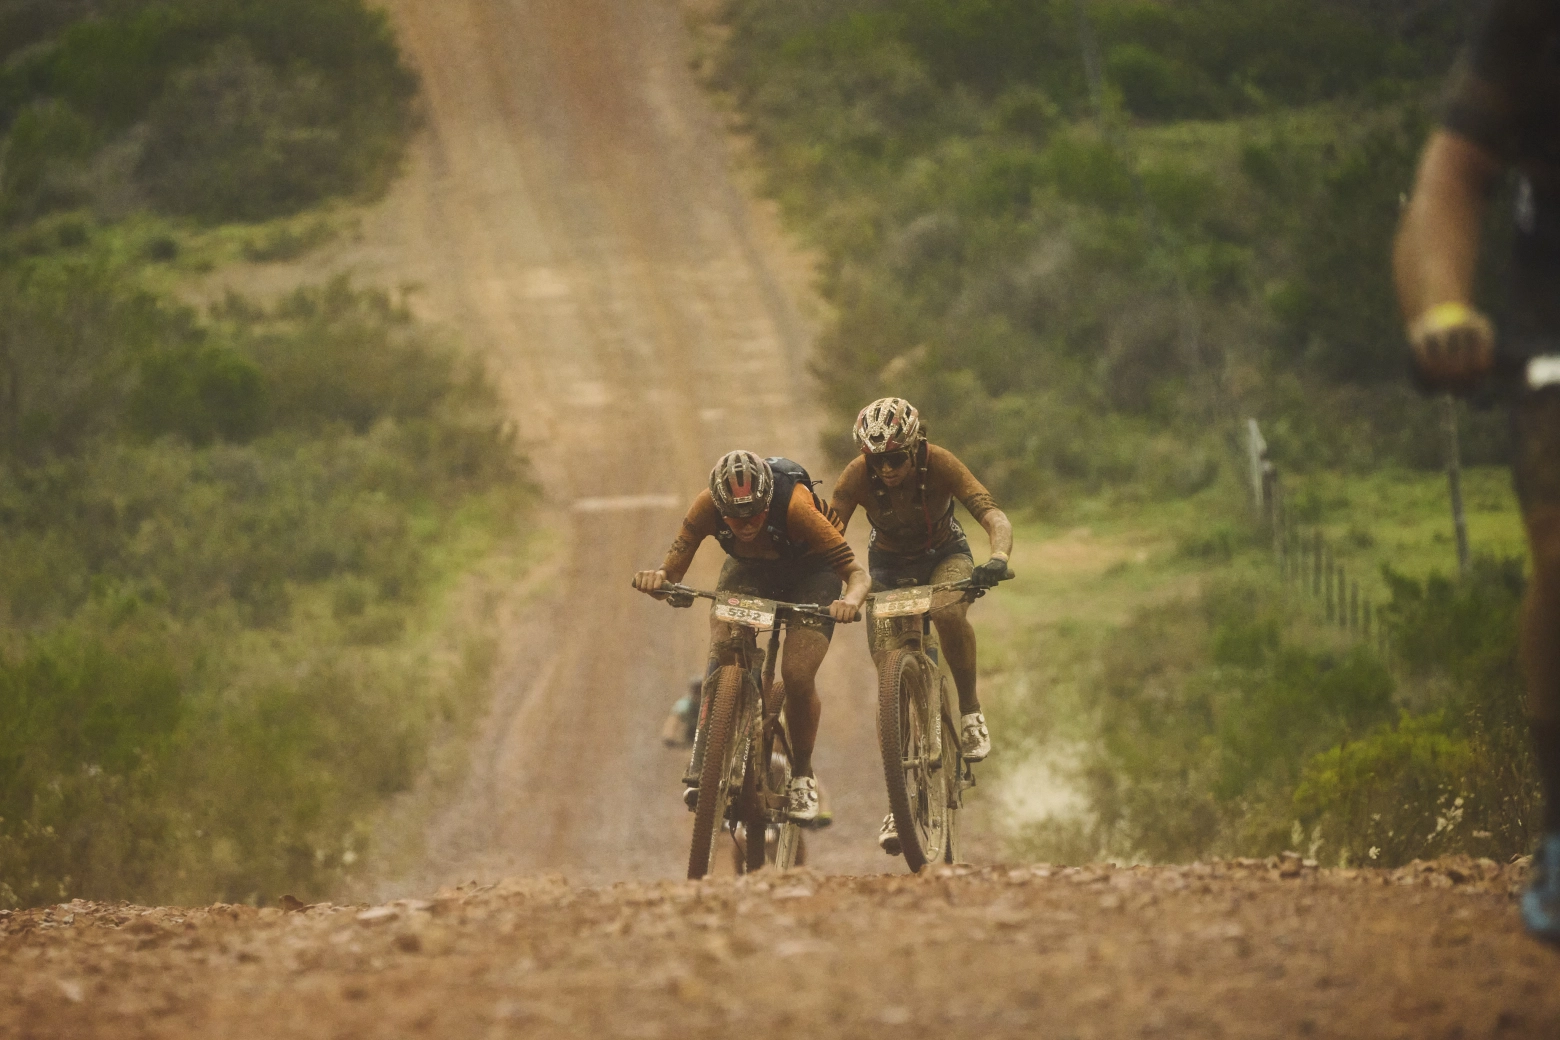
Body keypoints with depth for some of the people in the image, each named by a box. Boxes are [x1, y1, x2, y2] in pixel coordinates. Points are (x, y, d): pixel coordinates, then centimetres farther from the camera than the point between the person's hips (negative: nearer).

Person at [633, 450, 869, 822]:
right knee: (722, 652, -24)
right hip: (748, 571, 2)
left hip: (809, 574, -2)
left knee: (797, 676, -18)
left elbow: (856, 573, -36)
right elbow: (673, 568, -24)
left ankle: (802, 774, 6)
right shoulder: (707, 506, -32)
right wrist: (657, 578, -48)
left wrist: (851, 601, -57)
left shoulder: (795, 506, -39)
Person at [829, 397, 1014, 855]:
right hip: (889, 564, 2)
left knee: (949, 612, -37)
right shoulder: (858, 475, -26)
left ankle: (970, 709, -13)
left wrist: (998, 558, -58)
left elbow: (994, 516, -37)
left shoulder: (940, 464, -30)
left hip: (944, 555, -2)